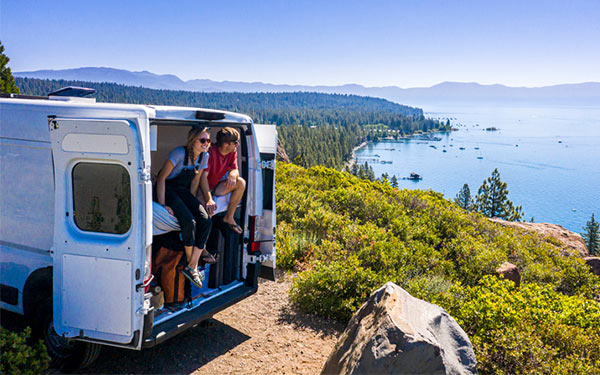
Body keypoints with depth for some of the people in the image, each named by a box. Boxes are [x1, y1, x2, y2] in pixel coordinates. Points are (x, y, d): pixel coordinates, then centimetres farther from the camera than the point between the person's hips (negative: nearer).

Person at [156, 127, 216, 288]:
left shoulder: (204, 156, -2)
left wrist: (192, 202, 3)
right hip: (167, 189, -6)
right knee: (189, 221, -30)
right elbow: (161, 178, -18)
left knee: (206, 221, -17)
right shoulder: (179, 153, -21)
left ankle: (191, 267, -15)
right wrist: (162, 205, -21)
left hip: (183, 191, 6)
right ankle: (200, 250, -1)